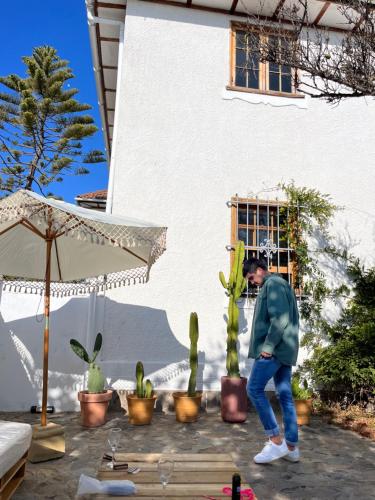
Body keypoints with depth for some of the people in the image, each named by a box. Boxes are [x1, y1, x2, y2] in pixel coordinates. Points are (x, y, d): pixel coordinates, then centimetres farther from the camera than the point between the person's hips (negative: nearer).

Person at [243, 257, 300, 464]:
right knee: (285, 396, 9)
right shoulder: (281, 284, 23)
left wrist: (268, 346, -19)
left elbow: (279, 319, -20)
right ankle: (291, 447, 13)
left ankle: (276, 441, -5)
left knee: (254, 389, -7)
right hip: (285, 349, 10)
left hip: (275, 349, -10)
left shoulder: (272, 284, -8)